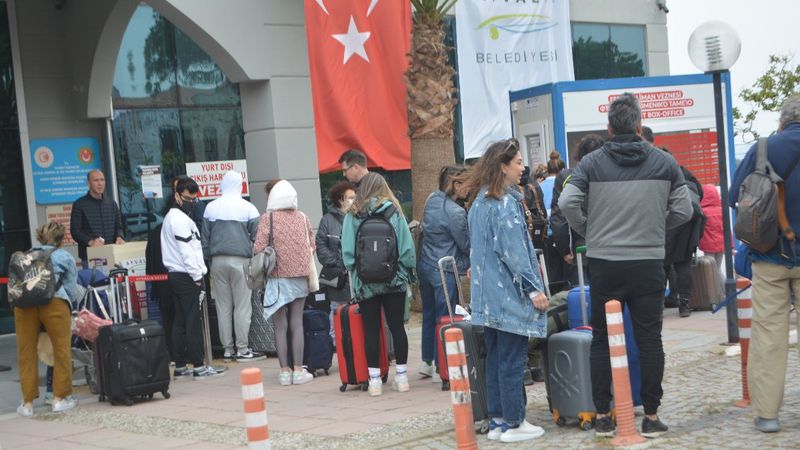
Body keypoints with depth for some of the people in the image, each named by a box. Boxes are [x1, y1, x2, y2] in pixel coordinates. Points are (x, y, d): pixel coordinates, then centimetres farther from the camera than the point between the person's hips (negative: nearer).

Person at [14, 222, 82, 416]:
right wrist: (72, 306, 35)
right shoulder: (64, 257, 20)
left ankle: (27, 403, 13)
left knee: (26, 352, 10)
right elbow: (73, 290, 18)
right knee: (62, 349, 9)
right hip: (54, 300, -3)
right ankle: (60, 398, 14)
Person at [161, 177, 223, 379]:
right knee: (193, 321, -8)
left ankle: (180, 365, 13)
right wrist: (197, 276, -14)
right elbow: (187, 252, -18)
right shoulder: (180, 219, -13)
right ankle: (198, 366, -6)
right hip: (186, 276, -10)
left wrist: (197, 272, 17)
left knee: (180, 321, 10)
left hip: (175, 275, 10)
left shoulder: (171, 217, 19)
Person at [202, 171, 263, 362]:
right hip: (241, 260, -3)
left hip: (218, 261, 3)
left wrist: (206, 259, 15)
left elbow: (204, 238, 9)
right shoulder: (247, 208, -2)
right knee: (243, 306, -1)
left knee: (223, 306, 7)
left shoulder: (211, 208, 6)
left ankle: (228, 349, 10)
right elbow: (258, 236, -2)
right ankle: (242, 349, -3)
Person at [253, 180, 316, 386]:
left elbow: (259, 248, -13)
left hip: (277, 277, -2)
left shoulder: (268, 218, -8)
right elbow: (312, 245, 7)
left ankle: (285, 371, 5)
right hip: (300, 276, 3)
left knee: (280, 326, 4)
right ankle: (298, 370, 7)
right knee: (297, 324, 8)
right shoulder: (302, 218, 2)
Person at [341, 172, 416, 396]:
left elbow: (347, 251, -4)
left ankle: (374, 379, 5)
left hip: (365, 282, 0)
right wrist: (409, 272, 8)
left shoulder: (352, 216, -1)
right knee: (397, 326, 8)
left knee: (371, 329, 4)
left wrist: (354, 270, 7)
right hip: (394, 279, 1)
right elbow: (407, 246, -1)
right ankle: (401, 376, 11)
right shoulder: (394, 212, 0)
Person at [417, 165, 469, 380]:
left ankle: (426, 362, 28)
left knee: (429, 315, 18)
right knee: (445, 319, 1)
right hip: (444, 270, -8)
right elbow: (467, 245, -12)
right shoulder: (455, 212, -20)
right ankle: (441, 368, 5)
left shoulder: (432, 200, 4)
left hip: (425, 265, 8)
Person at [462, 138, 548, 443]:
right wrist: (534, 288, -15)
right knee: (513, 360, -3)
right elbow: (513, 250, -18)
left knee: (495, 358, 11)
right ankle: (513, 423, 2)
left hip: (487, 295, 9)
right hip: (509, 293, -9)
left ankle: (497, 420, 15)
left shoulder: (478, 201, 13)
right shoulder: (506, 202, -14)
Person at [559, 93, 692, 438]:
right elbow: (683, 209, 1)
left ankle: (602, 416, 13)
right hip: (649, 264, 0)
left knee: (601, 341, 10)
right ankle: (651, 416, 9)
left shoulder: (592, 163, -1)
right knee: (650, 340, 6)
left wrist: (588, 231, 5)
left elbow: (568, 202, -11)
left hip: (604, 264, 0)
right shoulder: (664, 162, 2)